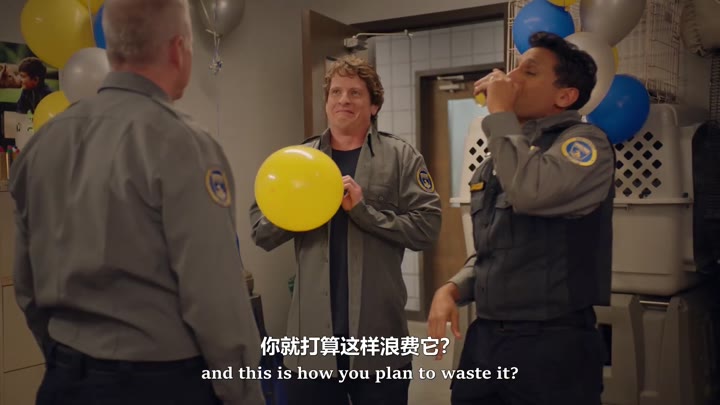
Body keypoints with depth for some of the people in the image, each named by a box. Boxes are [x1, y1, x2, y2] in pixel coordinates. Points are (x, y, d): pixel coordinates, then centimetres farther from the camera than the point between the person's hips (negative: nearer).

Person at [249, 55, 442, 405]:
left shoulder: (401, 157, 0)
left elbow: (426, 227, -8)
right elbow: (261, 233, 3)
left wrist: (364, 209, -17)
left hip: (379, 331, -2)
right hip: (312, 330, 2)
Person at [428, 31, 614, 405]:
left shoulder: (584, 142, -9)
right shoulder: (499, 157, 12)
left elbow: (531, 192, -30)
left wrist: (500, 113, -17)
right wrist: (451, 289, 0)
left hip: (552, 344, -6)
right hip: (483, 338, 7)